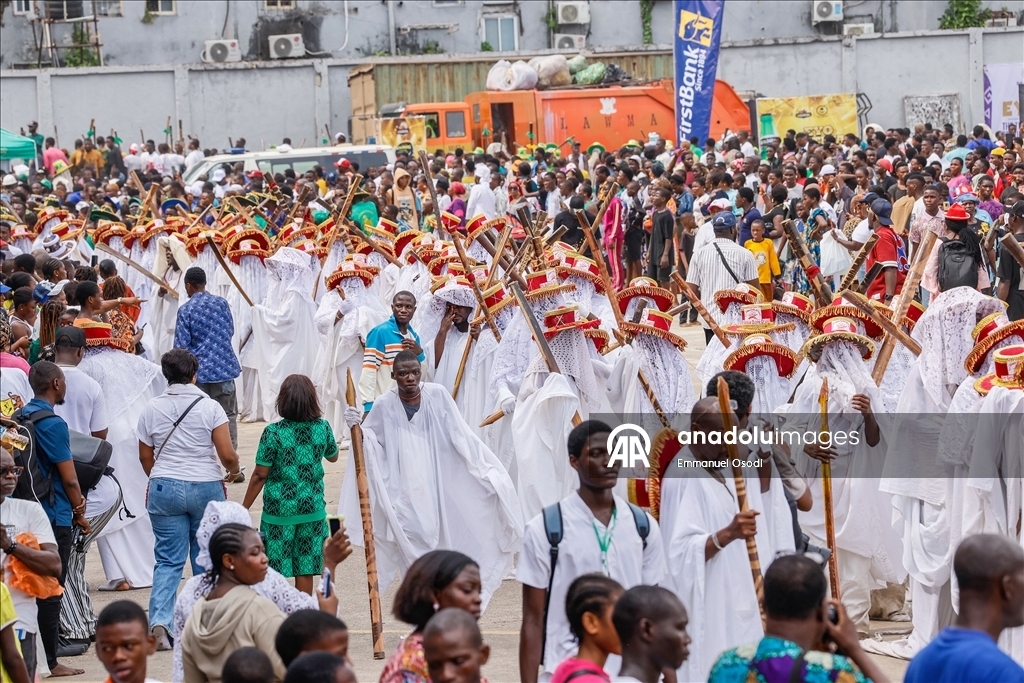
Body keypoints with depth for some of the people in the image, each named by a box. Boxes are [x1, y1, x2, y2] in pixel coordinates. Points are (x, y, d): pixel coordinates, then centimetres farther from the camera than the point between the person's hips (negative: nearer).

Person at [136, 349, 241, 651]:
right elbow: (228, 455, -10)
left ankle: (159, 620, -14)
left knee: (168, 560, 4)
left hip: (164, 489, 2)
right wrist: (234, 470, 12)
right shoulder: (209, 407, -6)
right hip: (206, 489, -2)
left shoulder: (152, 409, 2)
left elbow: (145, 457, 11)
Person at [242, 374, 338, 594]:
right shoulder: (322, 428, -2)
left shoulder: (273, 432, -13)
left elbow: (260, 475, -10)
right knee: (305, 570, 10)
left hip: (279, 508, -3)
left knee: (275, 570, 4)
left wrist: (244, 508, 0)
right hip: (312, 509, 3)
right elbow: (333, 457, 18)